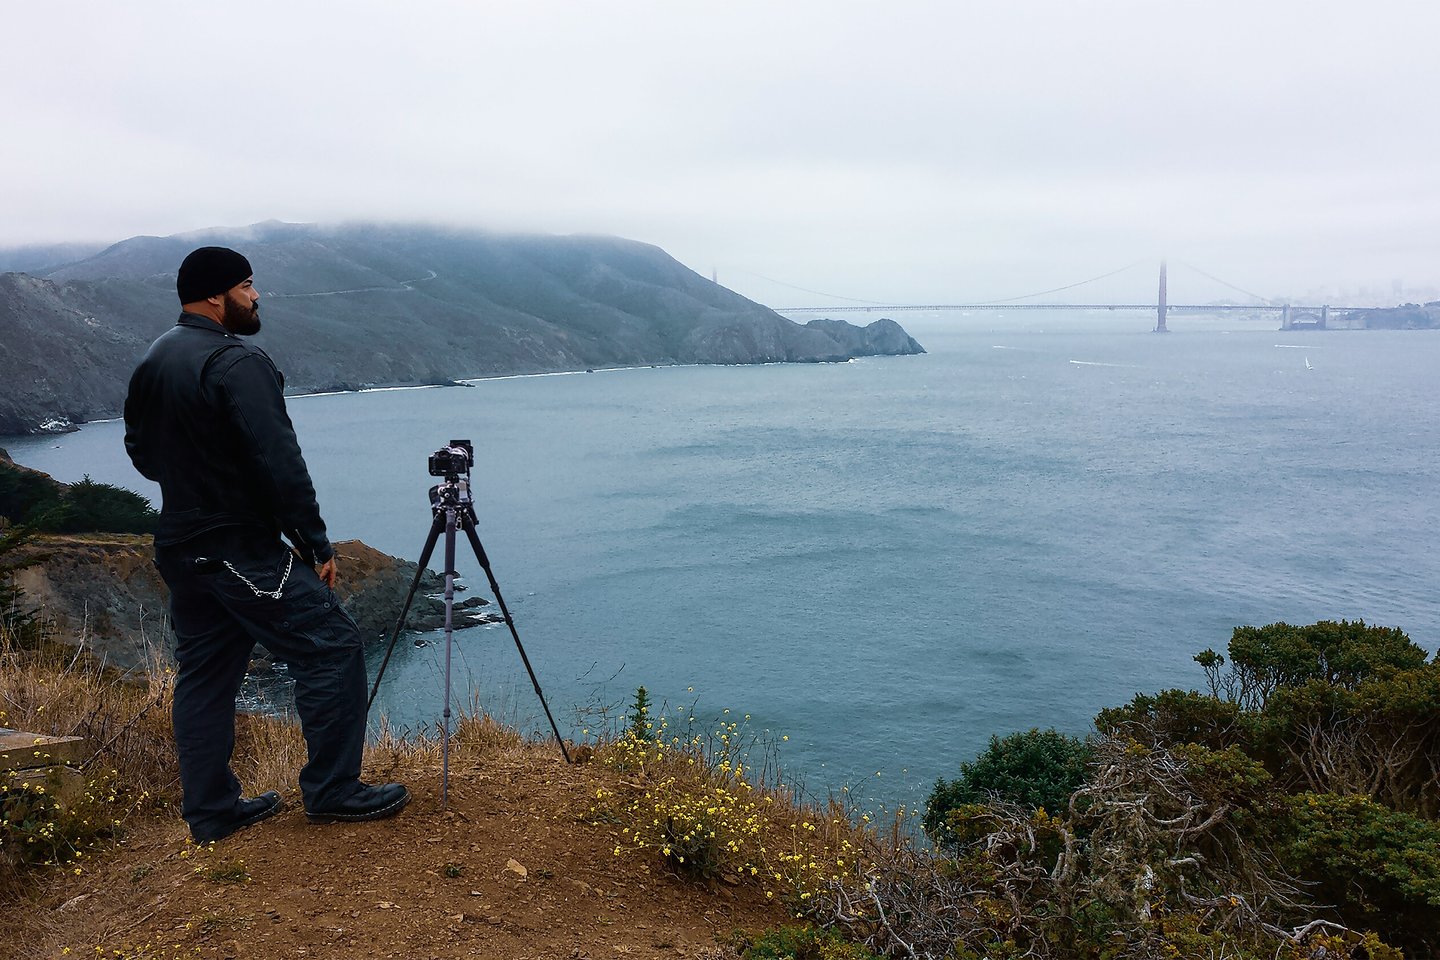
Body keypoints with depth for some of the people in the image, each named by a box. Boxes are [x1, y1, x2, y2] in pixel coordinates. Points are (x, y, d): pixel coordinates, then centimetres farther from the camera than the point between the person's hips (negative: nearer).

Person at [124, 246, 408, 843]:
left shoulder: (151, 362, 11)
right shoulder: (237, 363, -18)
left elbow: (141, 452, 20)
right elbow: (280, 464, -23)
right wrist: (316, 543, -16)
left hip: (179, 548, 10)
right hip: (242, 549, -10)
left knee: (203, 674, 14)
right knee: (331, 648, -1)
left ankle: (210, 812, 23)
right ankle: (333, 792, 6)